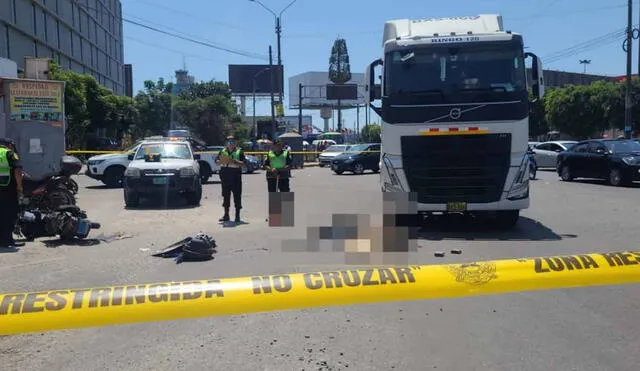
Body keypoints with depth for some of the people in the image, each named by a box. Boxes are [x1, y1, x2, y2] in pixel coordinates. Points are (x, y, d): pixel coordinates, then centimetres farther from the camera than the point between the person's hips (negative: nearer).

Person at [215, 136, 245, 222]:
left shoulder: (239, 151, 4)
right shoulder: (222, 151, 14)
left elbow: (243, 163, -6)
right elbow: (216, 161, 8)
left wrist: (235, 161, -21)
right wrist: (221, 161, -13)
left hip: (236, 174, -3)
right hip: (225, 175, 3)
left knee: (237, 195, -3)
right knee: (226, 195, 7)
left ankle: (237, 215, 3)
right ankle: (226, 215, 15)